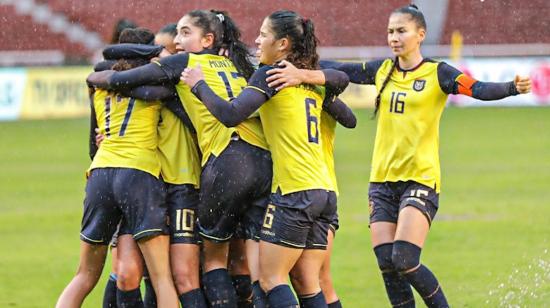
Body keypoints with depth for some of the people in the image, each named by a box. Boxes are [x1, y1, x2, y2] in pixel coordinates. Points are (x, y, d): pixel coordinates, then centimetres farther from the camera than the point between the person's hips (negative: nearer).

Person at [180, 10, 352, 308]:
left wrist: (199, 85, -2)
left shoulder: (269, 74, -7)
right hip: (322, 191, 8)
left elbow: (231, 114, -16)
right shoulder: (312, 81, 15)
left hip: (293, 191, -8)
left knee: (271, 279, -4)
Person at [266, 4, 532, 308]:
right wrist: (299, 70, 1)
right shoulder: (382, 70, 9)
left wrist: (513, 88, -38)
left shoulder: (437, 73, -6)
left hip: (420, 178, -5)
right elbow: (340, 70, 13)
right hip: (382, 180, 5)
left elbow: (480, 89, -19)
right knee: (387, 266, -2)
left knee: (404, 261, -18)